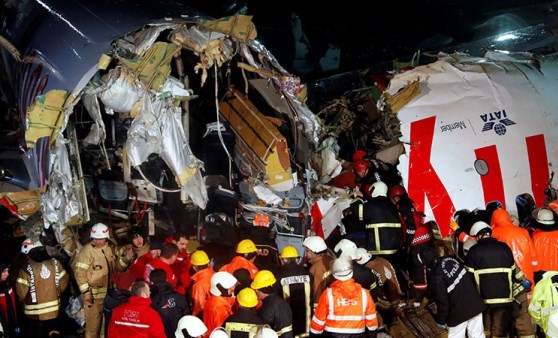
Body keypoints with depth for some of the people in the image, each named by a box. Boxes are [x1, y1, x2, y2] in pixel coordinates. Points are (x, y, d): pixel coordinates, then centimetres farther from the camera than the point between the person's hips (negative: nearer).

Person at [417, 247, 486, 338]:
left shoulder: (436, 277, -21)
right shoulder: (450, 259, -3)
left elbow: (442, 301, -16)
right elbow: (470, 275, 9)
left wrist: (441, 320, 0)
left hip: (459, 311, -6)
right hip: (475, 303, 6)